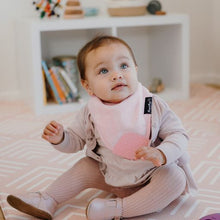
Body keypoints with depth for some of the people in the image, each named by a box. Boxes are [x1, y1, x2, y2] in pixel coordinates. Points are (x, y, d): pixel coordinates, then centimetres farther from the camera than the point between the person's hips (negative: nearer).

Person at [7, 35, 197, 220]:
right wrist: (59, 138, -18)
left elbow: (178, 134, -15)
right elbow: (75, 141, 5)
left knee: (176, 178, -28)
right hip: (111, 176, 4)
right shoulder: (89, 114, -9)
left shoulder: (154, 106, -19)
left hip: (151, 176, -3)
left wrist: (161, 154, -35)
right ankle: (46, 201, 11)